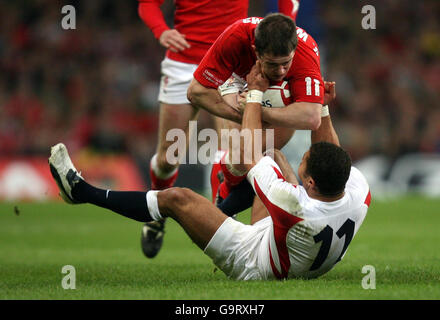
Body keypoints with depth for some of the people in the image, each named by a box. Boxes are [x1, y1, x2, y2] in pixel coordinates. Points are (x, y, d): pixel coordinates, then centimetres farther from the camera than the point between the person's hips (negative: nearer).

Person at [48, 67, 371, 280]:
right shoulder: (359, 193, -27)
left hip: (251, 263, -7)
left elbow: (251, 155, -24)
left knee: (177, 198, -7)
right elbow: (332, 156, 0)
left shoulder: (295, 206, -42)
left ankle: (83, 191, 8)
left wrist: (255, 92, -14)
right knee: (275, 154, 11)